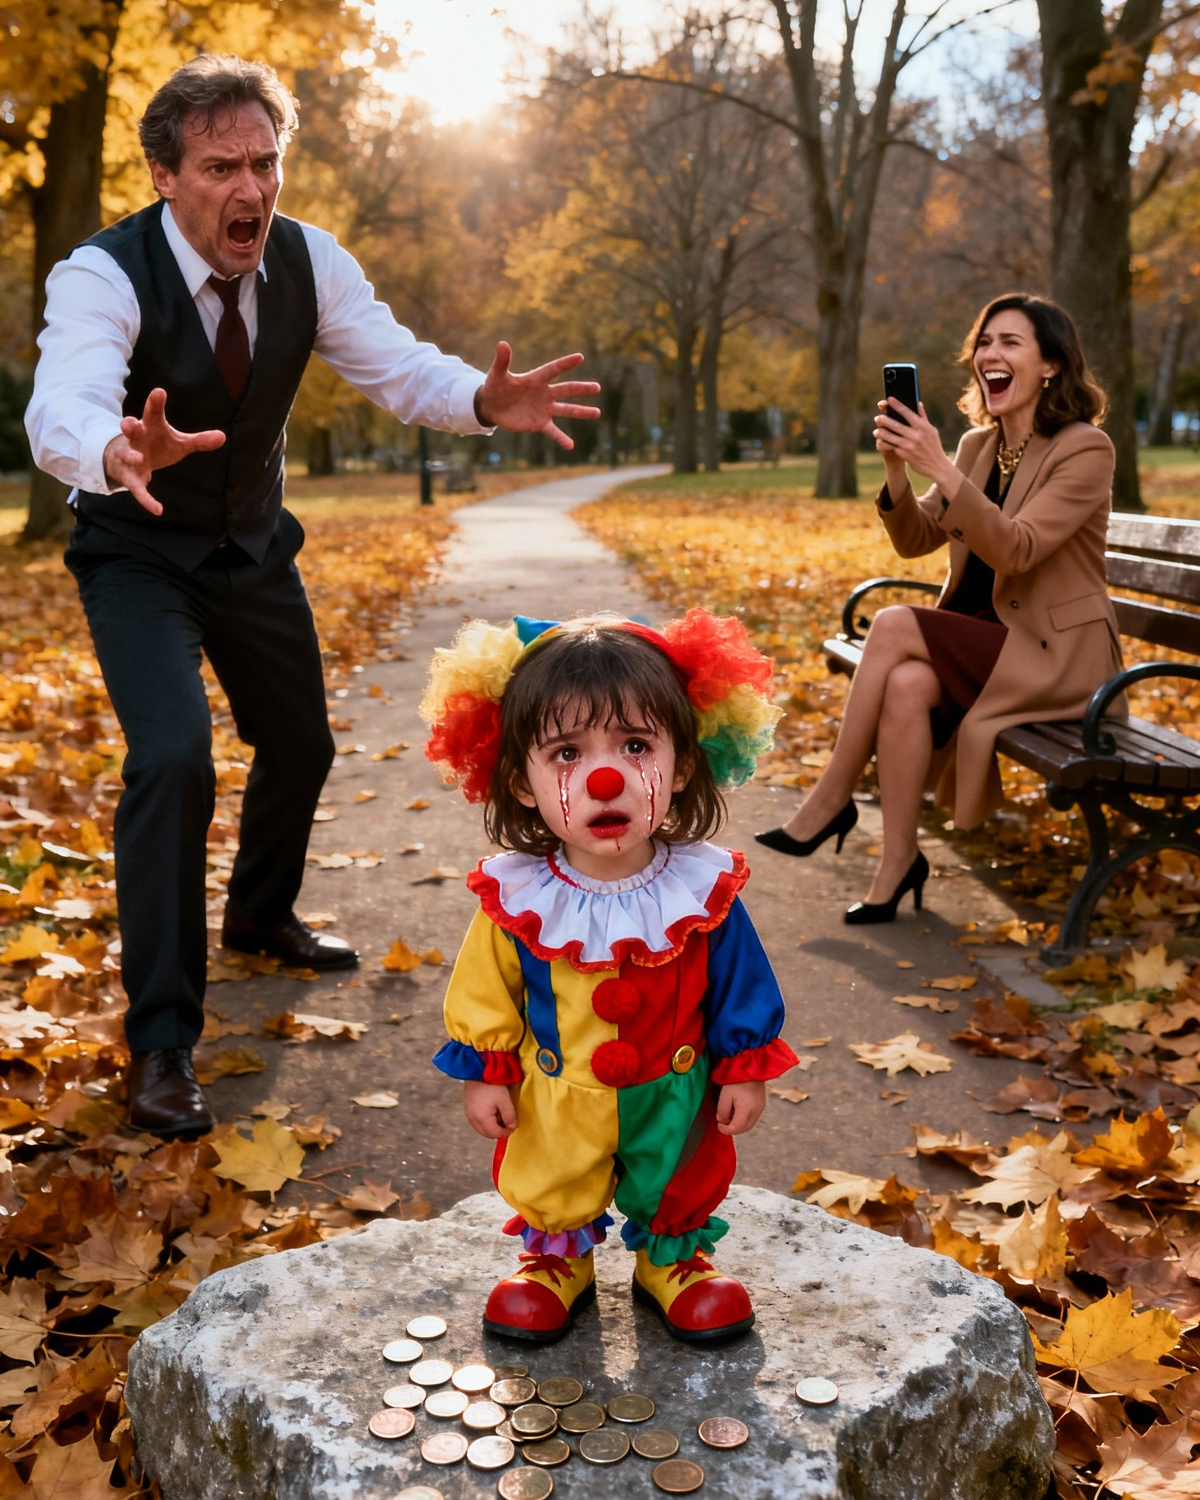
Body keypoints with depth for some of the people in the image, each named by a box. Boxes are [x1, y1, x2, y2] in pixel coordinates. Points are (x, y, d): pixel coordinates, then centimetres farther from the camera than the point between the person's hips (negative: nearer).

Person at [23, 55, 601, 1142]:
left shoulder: (309, 262, -12)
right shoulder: (104, 275, -27)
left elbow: (396, 365, -17)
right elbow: (61, 411, -43)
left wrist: (485, 401, -39)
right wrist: (118, 453, -67)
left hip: (252, 543, 6)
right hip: (137, 553, -5)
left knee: (301, 744, 15)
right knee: (173, 756, -24)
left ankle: (261, 916, 45)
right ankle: (161, 1041, -13)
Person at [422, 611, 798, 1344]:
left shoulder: (703, 888, -23)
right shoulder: (517, 897, -23)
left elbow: (742, 985, -9)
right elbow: (485, 995, -8)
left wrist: (746, 1066, -4)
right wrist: (485, 1073, -4)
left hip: (674, 1092, 0)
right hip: (557, 1097, 0)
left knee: (678, 1191, 24)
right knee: (552, 1195, 23)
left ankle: (675, 1259, 53)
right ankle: (557, 1262, 53)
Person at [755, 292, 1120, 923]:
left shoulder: (1086, 450, -10)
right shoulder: (978, 445, 10)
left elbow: (1015, 550, -23)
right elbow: (915, 540, 4)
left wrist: (939, 467, -30)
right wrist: (897, 468, -14)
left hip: (1057, 656, -5)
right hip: (984, 644, 5)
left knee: (892, 624, -24)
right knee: (906, 685, -28)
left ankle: (829, 801, -12)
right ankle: (898, 861, -20)